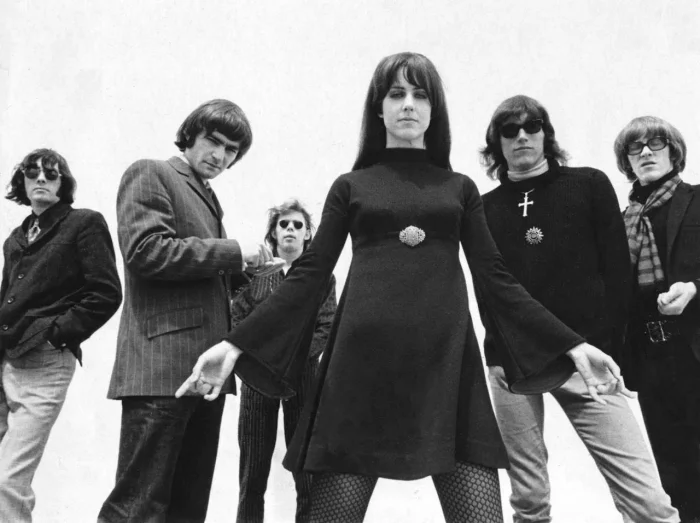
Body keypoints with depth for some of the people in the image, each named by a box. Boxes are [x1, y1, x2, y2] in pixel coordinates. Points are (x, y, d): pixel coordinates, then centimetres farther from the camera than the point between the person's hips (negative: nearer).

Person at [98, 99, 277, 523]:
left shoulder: (208, 197, 25)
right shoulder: (150, 174, 1)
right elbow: (145, 250, -14)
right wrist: (234, 252, -10)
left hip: (206, 367, 9)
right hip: (163, 364, -9)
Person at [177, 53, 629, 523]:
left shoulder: (460, 188, 16)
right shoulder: (351, 186, 13)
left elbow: (497, 279, 11)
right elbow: (309, 277, 7)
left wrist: (572, 345, 3)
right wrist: (237, 344, -3)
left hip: (446, 363, 1)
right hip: (363, 364, 0)